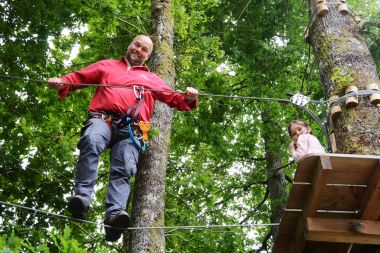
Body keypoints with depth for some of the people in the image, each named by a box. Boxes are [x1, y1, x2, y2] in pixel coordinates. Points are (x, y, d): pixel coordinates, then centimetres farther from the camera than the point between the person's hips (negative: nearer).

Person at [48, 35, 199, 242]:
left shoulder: (152, 79, 36)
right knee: (91, 142, -36)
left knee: (123, 170, -25)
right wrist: (61, 83, 5)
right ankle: (82, 198, -43)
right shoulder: (107, 66, 34)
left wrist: (188, 98, 7)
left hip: (130, 128, 1)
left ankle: (114, 214, -45)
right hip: (102, 118, -1)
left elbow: (175, 99, 30)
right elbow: (78, 77, 27)